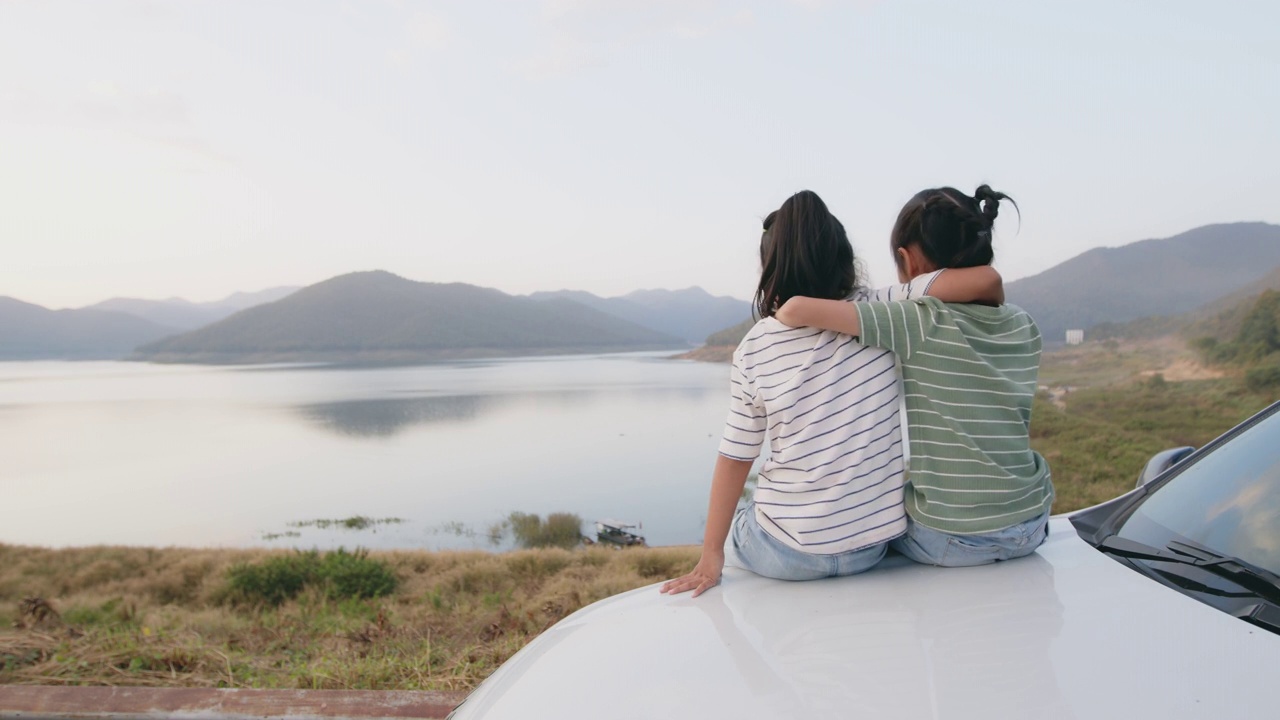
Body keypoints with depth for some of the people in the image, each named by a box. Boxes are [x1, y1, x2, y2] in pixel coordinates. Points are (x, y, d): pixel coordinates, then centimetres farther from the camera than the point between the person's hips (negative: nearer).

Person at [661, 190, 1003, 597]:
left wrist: (711, 554, 4)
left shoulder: (754, 349, -10)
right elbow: (985, 280, -13)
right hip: (872, 542, 3)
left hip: (788, 552, -2)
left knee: (740, 527, 33)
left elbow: (735, 459, -5)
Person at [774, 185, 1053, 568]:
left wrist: (780, 316, -3)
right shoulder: (1024, 328, -2)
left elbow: (797, 309, -26)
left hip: (950, 542, -5)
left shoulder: (921, 324, -20)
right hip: (1031, 528, 5)